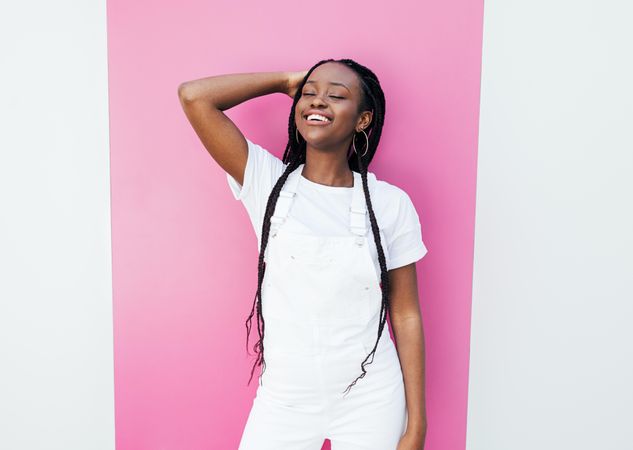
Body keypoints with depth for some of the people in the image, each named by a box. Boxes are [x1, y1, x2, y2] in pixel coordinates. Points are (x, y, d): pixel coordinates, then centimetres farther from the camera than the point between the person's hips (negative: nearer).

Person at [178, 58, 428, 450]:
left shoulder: (390, 204, -7)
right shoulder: (268, 183, -5)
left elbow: (406, 316, -4)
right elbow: (194, 96, -12)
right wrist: (287, 80, -5)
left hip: (371, 402, 0)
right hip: (283, 399, 1)